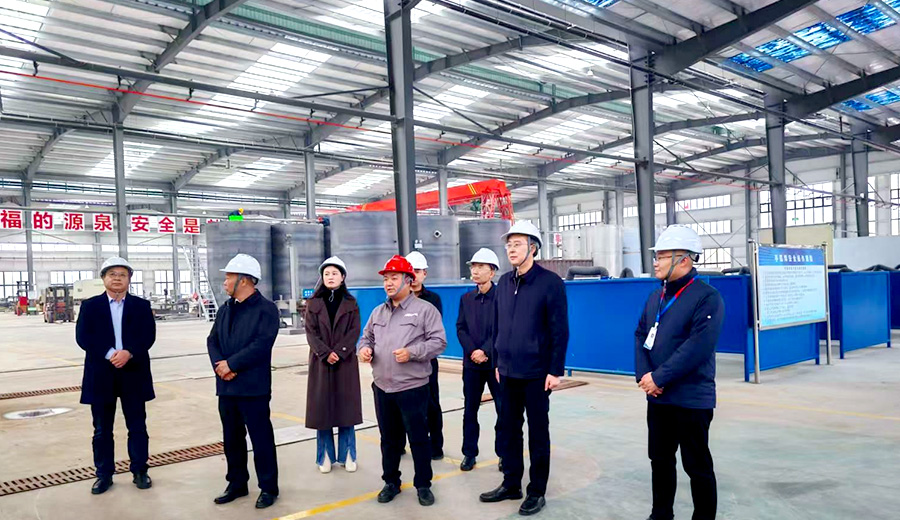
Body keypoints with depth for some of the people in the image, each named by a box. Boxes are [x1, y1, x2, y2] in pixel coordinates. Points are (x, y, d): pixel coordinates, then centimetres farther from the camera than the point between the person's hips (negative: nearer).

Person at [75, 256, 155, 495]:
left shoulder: (141, 305, 6)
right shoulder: (90, 306, 6)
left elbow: (148, 336, -4)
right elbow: (83, 337, -6)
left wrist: (128, 353, -21)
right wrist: (109, 354, -18)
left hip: (134, 374, 0)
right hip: (101, 375, 0)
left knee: (137, 427, 6)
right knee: (102, 430, 8)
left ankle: (139, 471, 18)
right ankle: (104, 474, 19)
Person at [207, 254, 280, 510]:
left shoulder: (266, 309, -8)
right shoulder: (225, 310, 15)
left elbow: (262, 344, -18)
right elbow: (212, 340, 9)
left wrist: (232, 364, -18)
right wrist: (219, 364, -10)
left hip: (253, 386, -7)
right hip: (226, 386, 7)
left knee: (261, 438, 1)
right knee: (231, 438, 15)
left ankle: (268, 488, 12)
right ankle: (237, 484, 29)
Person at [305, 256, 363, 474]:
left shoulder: (351, 303, 5)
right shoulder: (313, 303, 5)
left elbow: (354, 331, -2)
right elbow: (310, 332, -2)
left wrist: (339, 352, -15)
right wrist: (326, 353, -15)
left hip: (346, 363, 0)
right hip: (321, 362, 0)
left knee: (346, 407, 2)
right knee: (322, 407, 1)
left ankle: (347, 455, 11)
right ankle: (325, 456, 12)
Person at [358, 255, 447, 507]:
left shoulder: (425, 309, -5)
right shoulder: (378, 312, 14)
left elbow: (439, 341, -9)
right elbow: (367, 337, 21)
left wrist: (412, 352, -20)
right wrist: (363, 348, -2)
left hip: (412, 387, -5)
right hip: (382, 387, 5)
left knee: (418, 438, 3)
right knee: (389, 438, 15)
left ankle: (423, 485, 18)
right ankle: (391, 482, 29)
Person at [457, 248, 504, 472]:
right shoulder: (466, 298, 8)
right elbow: (461, 328, 4)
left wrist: (485, 351, -17)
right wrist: (472, 351, -10)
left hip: (496, 362, -4)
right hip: (472, 362, 4)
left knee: (503, 410, 2)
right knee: (470, 410, 9)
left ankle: (504, 453, 15)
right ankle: (469, 453, 20)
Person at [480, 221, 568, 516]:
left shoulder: (550, 282, -11)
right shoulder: (504, 283, 6)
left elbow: (560, 330, -12)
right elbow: (498, 326, 11)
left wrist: (555, 370, -14)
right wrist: (497, 362, 11)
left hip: (537, 372, -5)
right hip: (508, 372, 5)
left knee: (537, 432, 7)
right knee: (509, 429, 13)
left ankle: (537, 491, 20)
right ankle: (511, 484, 28)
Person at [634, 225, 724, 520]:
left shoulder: (707, 297, -14)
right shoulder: (655, 297, 10)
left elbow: (698, 347, -23)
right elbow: (641, 335, 8)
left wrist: (659, 377, -20)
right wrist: (644, 375, -8)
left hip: (691, 400, -7)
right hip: (657, 397, 7)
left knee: (697, 466, 5)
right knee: (660, 459, 17)